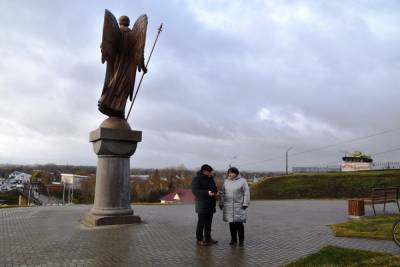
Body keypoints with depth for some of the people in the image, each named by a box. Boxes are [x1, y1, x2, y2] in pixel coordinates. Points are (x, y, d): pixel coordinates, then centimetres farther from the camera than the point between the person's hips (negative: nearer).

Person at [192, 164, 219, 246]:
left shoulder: (211, 178, 14)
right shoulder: (197, 179, -11)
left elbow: (214, 188, 24)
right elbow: (195, 190, -19)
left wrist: (216, 192, 0)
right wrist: (207, 193, -29)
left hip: (210, 204, 8)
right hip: (202, 205, -8)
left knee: (209, 222, 14)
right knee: (201, 222, -3)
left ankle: (208, 238, 24)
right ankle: (199, 239, 8)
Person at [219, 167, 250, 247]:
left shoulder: (242, 181, -4)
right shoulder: (226, 182, 8)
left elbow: (246, 193, -5)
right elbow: (223, 193, 12)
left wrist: (245, 204, -11)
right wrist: (221, 203, 11)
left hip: (238, 206, -4)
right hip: (228, 206, 4)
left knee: (239, 223, -3)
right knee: (231, 223, 8)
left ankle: (241, 241, 9)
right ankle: (233, 240, 19)